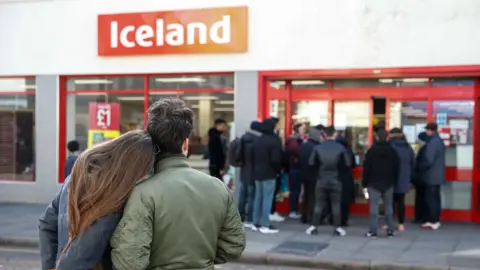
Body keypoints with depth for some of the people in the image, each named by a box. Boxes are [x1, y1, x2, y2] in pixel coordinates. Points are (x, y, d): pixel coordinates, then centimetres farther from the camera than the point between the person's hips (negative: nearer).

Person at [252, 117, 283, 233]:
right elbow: (275, 159, -18)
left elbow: (253, 157, 11)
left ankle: (256, 223, 15)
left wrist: (257, 168, 14)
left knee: (258, 198, 12)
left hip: (257, 173, 8)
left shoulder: (258, 141, 11)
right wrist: (278, 170, -3)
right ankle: (265, 225, -4)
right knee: (267, 199, -5)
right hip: (269, 174, -8)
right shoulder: (274, 141, -13)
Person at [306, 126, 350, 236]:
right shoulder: (340, 147, -9)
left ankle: (314, 227, 11)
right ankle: (338, 228, 9)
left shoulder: (318, 147, -7)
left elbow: (311, 162, -4)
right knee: (336, 205, 7)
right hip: (335, 180, -1)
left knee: (318, 205, 9)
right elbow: (348, 163, -8)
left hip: (321, 180, 1)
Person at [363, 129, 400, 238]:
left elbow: (366, 168, -5)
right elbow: (397, 168, 7)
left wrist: (365, 184, 0)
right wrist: (394, 182, 13)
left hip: (374, 184, -3)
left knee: (374, 207, -3)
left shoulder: (371, 151, -5)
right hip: (389, 184, 3)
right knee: (388, 207, 8)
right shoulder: (393, 151, 4)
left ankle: (373, 231, -6)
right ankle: (391, 230, 8)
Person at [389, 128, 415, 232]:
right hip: (404, 179, 5)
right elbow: (413, 164, 13)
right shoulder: (408, 147, 10)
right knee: (401, 201, 8)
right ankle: (401, 224, 8)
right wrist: (410, 178, 16)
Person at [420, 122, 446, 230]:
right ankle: (436, 220, 19)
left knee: (430, 199, -2)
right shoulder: (439, 141, 12)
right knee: (436, 198, 13)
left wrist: (420, 166, -6)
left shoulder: (432, 143, -20)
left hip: (431, 176, -9)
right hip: (438, 175, 9)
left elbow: (429, 161, -24)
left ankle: (433, 222, 2)